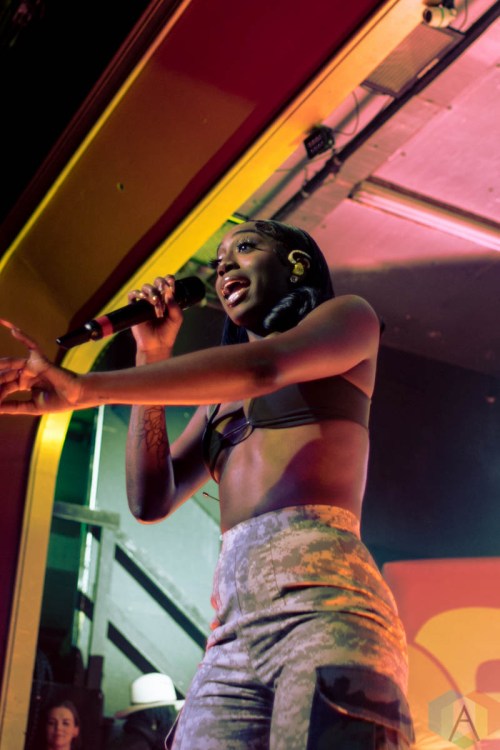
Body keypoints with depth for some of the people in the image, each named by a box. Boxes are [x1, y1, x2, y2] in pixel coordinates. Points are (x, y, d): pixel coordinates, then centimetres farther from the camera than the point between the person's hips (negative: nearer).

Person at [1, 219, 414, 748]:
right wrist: (151, 356, 16)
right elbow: (150, 501, 16)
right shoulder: (221, 399, 30)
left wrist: (86, 387, -13)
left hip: (321, 600, -5)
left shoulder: (348, 317, 13)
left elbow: (263, 366, -10)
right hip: (233, 631, 5)